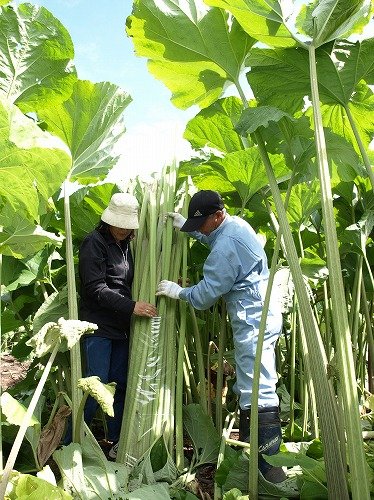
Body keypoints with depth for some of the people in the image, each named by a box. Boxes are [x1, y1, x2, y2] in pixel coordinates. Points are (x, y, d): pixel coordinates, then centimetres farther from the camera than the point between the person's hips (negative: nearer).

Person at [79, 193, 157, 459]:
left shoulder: (124, 244, 13)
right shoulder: (94, 243, -10)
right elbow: (96, 288, -17)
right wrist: (132, 306, -23)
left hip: (121, 327, 7)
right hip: (99, 327, -7)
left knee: (120, 384, 11)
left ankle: (117, 442, 24)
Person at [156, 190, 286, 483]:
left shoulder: (226, 245, -22)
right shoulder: (236, 225, 9)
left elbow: (207, 293, -17)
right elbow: (211, 238, 32)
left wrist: (179, 292, -1)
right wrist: (185, 227, 22)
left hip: (253, 323, -11)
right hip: (259, 318, 11)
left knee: (259, 395, -9)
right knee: (248, 389, 18)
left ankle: (270, 468, -5)